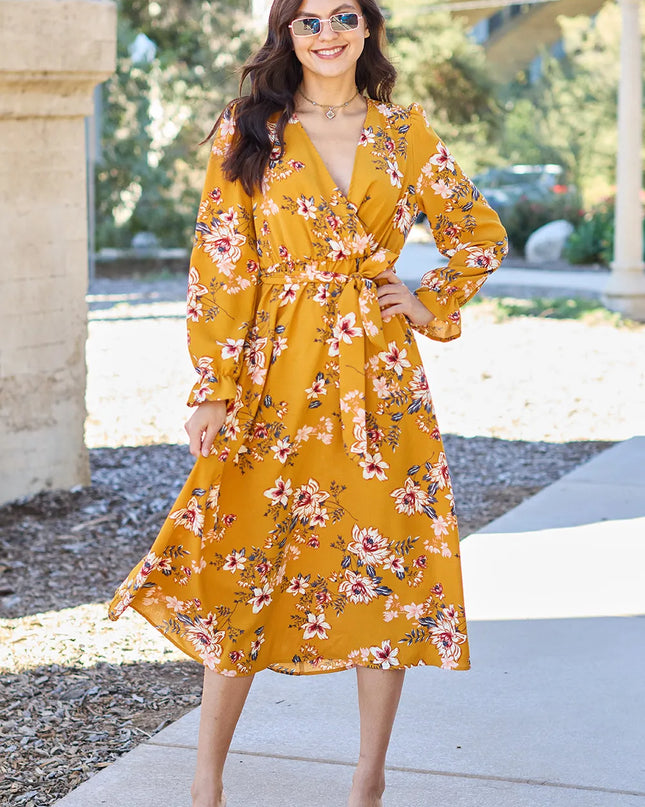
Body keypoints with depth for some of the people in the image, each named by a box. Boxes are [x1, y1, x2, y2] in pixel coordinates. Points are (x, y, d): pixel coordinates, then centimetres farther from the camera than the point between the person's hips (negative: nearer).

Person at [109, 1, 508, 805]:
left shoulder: (406, 134, 8)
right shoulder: (247, 131, 2)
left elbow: (482, 236, 19)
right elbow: (219, 265, -2)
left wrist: (429, 303, 5)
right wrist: (213, 390, -8)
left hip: (381, 383, 2)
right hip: (279, 381, -2)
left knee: (387, 572, 3)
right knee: (250, 570, 0)